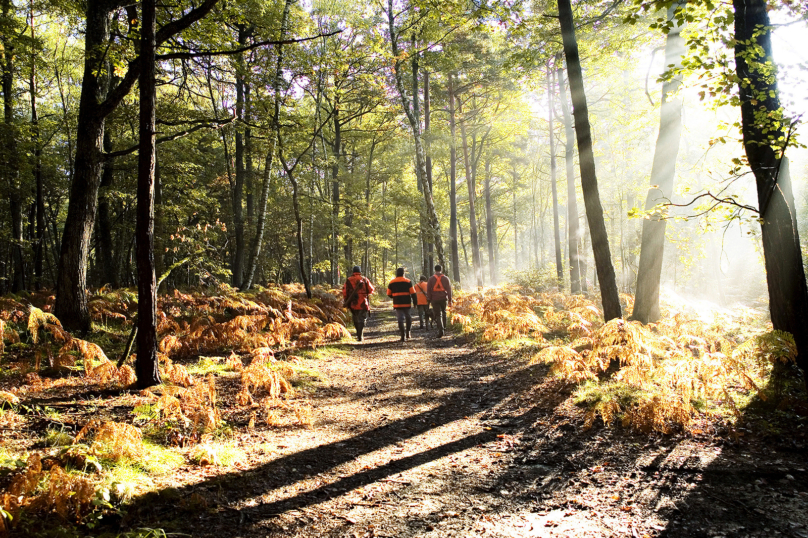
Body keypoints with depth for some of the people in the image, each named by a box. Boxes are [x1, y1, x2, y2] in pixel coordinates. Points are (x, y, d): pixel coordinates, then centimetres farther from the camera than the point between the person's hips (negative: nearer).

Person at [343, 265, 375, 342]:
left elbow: (344, 292, -1)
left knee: (355, 320, 20)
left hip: (353, 304, 2)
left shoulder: (348, 280, 2)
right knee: (361, 320, 2)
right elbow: (371, 290, 0)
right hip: (363, 303, -2)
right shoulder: (364, 280, -1)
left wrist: (346, 301, 11)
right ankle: (359, 336, -9)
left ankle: (358, 333, 28)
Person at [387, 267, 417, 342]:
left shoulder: (392, 282, 5)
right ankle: (408, 332, 13)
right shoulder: (408, 281, -1)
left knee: (400, 319, 1)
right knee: (408, 318, 18)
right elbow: (413, 293, -5)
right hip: (407, 303, -1)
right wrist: (415, 301, 0)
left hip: (397, 304, 1)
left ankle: (403, 336, -6)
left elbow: (389, 294, 8)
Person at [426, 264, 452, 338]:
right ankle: (444, 326, 27)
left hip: (435, 299, -1)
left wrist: (429, 300, 3)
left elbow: (428, 290, -1)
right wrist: (450, 300, 5)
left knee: (438, 315, -1)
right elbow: (449, 289, 2)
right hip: (444, 298, 1)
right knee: (444, 313, 23)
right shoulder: (445, 278, 3)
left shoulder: (431, 278, 0)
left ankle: (441, 330, -14)